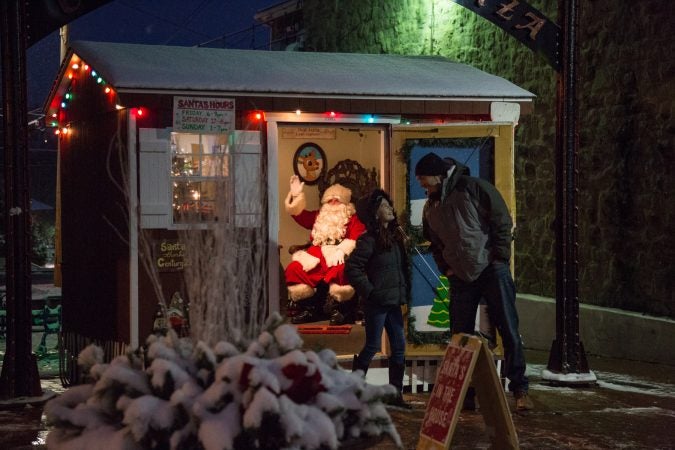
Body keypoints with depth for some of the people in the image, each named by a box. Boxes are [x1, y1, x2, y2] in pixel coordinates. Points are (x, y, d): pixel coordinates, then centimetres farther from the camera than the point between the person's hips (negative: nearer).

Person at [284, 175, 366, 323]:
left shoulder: (352, 218, 15)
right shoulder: (319, 216, 30)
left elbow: (357, 238, -2)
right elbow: (300, 215, 24)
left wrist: (342, 250, -19)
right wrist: (296, 196, 12)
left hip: (338, 256, -4)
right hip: (316, 255, 4)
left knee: (341, 270, -41)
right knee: (294, 268, -22)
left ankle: (336, 309, -23)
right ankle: (310, 308, -14)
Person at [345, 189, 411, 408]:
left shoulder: (395, 235, 11)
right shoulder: (369, 240, -11)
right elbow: (352, 268, -16)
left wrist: (404, 292, 8)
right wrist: (369, 291, -15)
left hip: (393, 301, 7)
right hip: (377, 302, -7)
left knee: (399, 346, 6)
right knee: (373, 346, -1)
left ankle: (396, 393, 12)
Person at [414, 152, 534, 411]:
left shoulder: (474, 188, -7)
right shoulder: (430, 207, 11)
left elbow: (503, 222, -7)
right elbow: (434, 243, 22)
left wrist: (499, 258, -10)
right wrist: (446, 268, 7)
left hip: (491, 269, -5)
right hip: (460, 277, 5)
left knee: (509, 331, -5)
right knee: (461, 336, 5)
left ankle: (520, 389, 1)